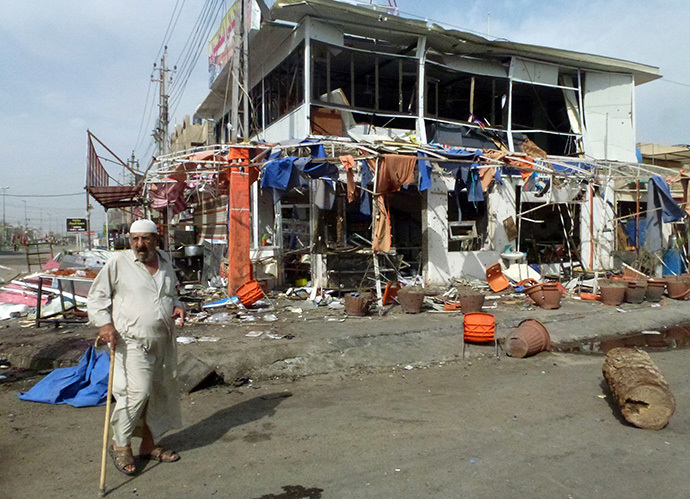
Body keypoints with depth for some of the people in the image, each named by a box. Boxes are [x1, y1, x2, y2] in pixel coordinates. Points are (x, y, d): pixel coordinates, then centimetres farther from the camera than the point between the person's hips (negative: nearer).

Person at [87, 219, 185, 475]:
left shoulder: (165, 261, 12)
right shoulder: (118, 263, -5)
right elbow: (96, 296, 0)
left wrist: (178, 307, 5)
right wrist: (104, 323, -13)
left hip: (164, 342, 6)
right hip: (132, 341, -6)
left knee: (160, 392, 11)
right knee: (137, 392, -12)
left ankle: (150, 444, 27)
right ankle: (120, 445, 11)